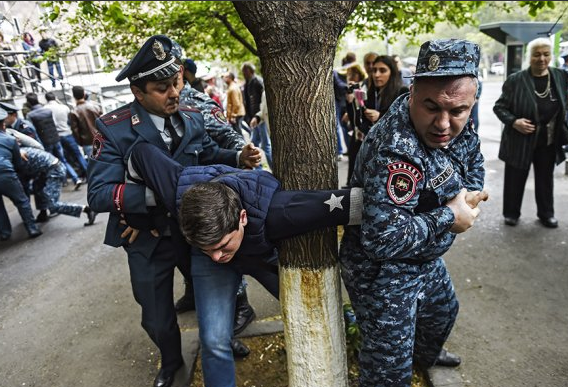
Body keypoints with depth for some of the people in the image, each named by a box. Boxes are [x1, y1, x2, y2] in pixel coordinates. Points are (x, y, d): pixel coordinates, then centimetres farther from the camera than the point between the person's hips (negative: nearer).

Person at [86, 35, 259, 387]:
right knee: (157, 318, 18)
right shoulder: (113, 129, -18)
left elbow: (208, 153, 12)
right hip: (148, 241, -2)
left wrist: (238, 157, -8)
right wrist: (156, 194, -37)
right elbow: (98, 194, -24)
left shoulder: (192, 117, -6)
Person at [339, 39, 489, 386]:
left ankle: (426, 354, 68)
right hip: (383, 273, -9)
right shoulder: (395, 153, -37)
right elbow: (383, 240, -40)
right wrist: (450, 217, -27)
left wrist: (470, 197, -9)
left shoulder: (455, 125, -9)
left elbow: (473, 158, 11)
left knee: (444, 311, 36)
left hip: (425, 259, 10)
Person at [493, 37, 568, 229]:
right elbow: (499, 107, -7)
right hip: (520, 140, -3)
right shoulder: (515, 80, -12)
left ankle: (546, 213, 33)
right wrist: (513, 121, -22)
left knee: (545, 179, 17)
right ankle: (511, 213, 26)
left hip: (549, 142, 4)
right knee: (515, 179, 8)